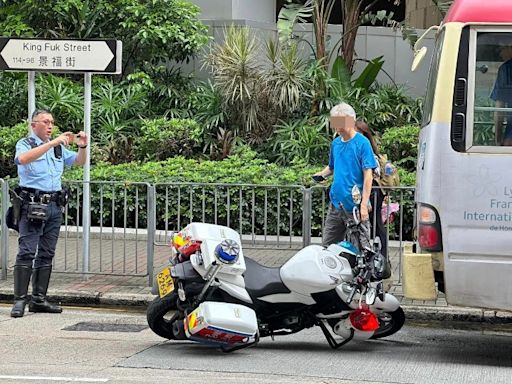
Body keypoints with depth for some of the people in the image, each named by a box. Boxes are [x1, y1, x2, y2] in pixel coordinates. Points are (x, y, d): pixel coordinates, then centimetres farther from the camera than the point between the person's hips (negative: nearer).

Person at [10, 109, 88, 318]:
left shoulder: (58, 147, 18)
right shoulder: (25, 144, -1)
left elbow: (79, 161, 25)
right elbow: (23, 159, -24)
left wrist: (82, 146, 2)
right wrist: (53, 142, -29)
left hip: (54, 205, 7)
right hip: (33, 205, -7)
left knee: (46, 254, 7)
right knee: (26, 252, -11)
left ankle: (39, 299, 11)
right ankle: (19, 300, -12)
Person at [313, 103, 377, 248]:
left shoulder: (362, 143, -9)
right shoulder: (335, 143, 10)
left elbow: (368, 175, -12)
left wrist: (364, 205, -19)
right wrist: (321, 174, 1)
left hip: (356, 207, -6)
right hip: (336, 203, 6)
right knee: (327, 246, 8)